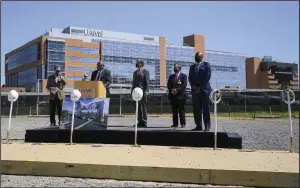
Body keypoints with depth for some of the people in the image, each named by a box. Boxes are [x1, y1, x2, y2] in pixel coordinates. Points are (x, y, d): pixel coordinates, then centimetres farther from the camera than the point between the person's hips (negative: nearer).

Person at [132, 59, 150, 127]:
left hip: (143, 92, -6)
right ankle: (140, 122, 11)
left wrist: (146, 91, -14)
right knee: (138, 107, 6)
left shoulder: (145, 71, 2)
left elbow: (147, 81, -5)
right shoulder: (135, 72, 20)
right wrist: (132, 91, 11)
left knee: (144, 107, -4)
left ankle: (144, 122, -1)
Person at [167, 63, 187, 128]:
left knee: (181, 110, -3)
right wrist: (172, 90, -9)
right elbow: (168, 85, 10)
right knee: (174, 111, 5)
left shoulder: (184, 76, 4)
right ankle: (175, 123, 10)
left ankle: (183, 123, 2)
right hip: (173, 96, 4)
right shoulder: (171, 76, 18)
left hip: (180, 96, -4)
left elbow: (184, 85, -7)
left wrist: (177, 90, -16)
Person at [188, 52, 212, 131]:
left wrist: (200, 87, -11)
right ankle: (198, 126, 3)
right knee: (196, 109, 0)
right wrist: (193, 86, -5)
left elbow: (207, 76, -5)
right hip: (195, 90, 4)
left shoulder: (206, 65, 6)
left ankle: (207, 126, -2)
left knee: (206, 109, -4)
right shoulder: (192, 67, 21)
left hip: (204, 89, -4)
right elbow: (190, 78, 14)